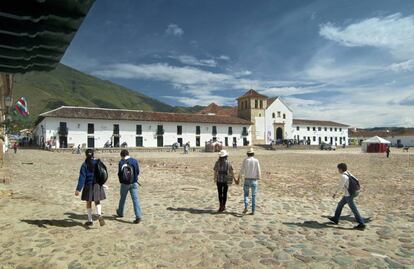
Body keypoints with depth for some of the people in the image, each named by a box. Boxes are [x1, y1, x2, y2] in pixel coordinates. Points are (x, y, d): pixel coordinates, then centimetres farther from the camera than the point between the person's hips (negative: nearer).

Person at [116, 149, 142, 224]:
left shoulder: (121, 162, -5)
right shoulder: (135, 161, -2)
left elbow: (119, 174, -3)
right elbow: (138, 172, 2)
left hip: (124, 183, 0)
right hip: (134, 183, 0)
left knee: (122, 198, 20)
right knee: (135, 199, -2)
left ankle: (120, 213, 39)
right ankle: (138, 216, -10)